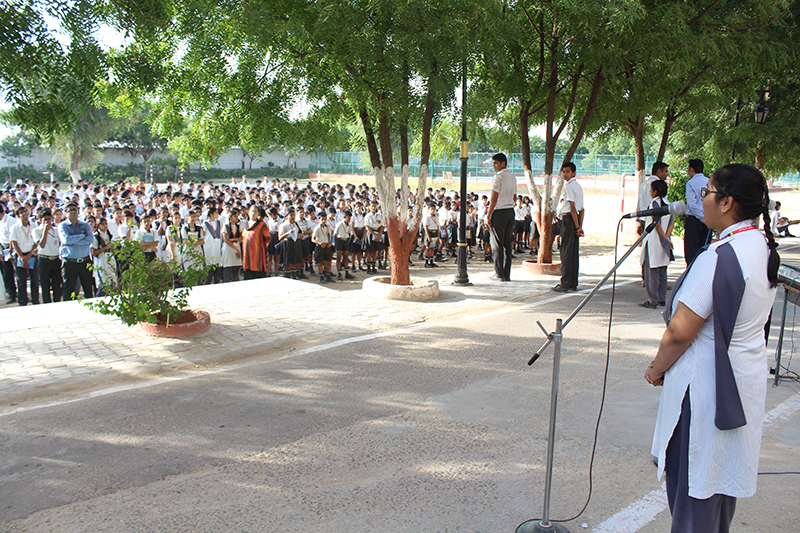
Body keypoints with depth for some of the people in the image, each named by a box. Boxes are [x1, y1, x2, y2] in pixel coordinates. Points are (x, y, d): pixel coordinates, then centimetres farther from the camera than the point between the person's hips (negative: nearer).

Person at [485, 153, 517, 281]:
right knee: (507, 244, 9)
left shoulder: (498, 177, -11)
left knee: (497, 244, -2)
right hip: (510, 212, 8)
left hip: (499, 212, -8)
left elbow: (494, 199, -14)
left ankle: (499, 274, -2)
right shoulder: (512, 177, 14)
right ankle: (507, 274, 11)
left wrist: (488, 215, -12)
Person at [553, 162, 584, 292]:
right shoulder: (578, 186, 18)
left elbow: (572, 207, -16)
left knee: (566, 252, -8)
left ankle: (565, 284, -8)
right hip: (576, 219, 9)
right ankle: (573, 283, 14)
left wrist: (577, 227, -17)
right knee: (574, 252, 10)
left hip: (569, 218, -9)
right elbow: (581, 209, 17)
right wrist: (580, 226, 16)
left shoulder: (569, 186, -11)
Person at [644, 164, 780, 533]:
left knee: (692, 479, 5)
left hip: (706, 385, -9)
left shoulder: (718, 259, -26)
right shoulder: (764, 249, 3)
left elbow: (680, 332, -23)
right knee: (723, 473, 22)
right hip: (746, 381, 9)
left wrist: (656, 369, -7)